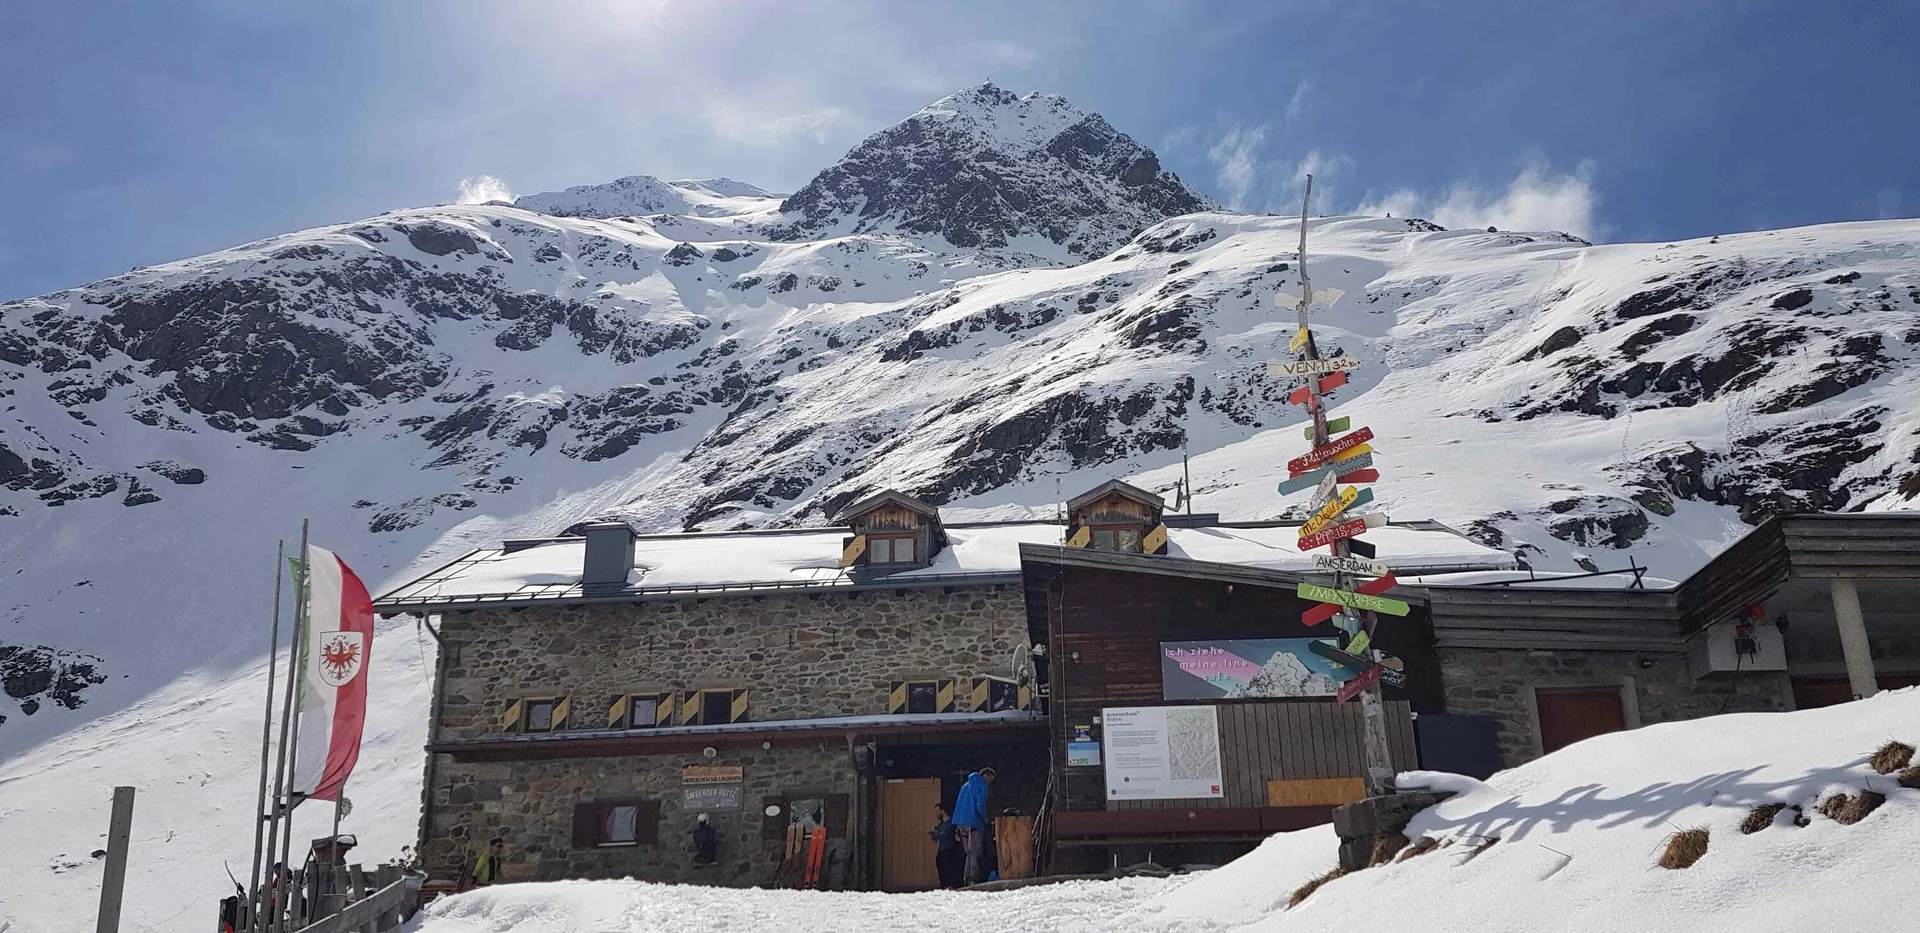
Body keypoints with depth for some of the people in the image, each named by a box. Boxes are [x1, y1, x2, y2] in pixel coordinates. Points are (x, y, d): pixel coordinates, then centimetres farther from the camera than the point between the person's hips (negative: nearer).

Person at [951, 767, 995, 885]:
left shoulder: (965, 786, 22)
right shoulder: (982, 786, -3)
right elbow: (980, 805, -15)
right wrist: (985, 818, 2)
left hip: (961, 823, 8)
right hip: (973, 823, -8)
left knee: (970, 853, 13)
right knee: (977, 853, -7)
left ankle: (968, 880, 10)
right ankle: (975, 879, -14)